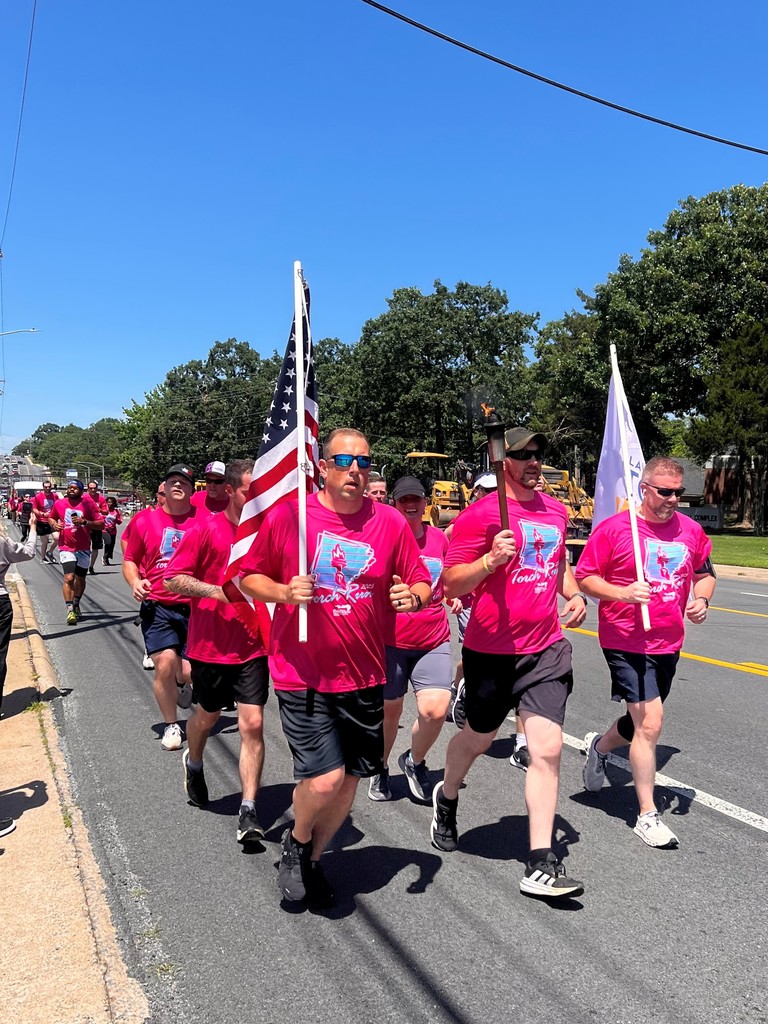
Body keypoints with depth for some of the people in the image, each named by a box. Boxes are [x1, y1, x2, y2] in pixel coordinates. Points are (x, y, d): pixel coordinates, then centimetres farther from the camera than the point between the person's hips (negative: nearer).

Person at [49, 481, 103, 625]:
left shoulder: (88, 504, -7)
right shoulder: (59, 503, 1)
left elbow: (100, 523, -8)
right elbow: (51, 517, 19)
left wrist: (84, 522, -22)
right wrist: (54, 524, -2)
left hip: (83, 549, 1)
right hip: (66, 547, -1)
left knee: (80, 579, 16)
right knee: (69, 578, -17)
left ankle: (76, 605, 37)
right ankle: (70, 610, -14)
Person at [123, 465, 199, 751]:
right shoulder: (146, 521, 3)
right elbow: (129, 560, 12)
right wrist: (135, 581, -8)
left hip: (195, 607, 0)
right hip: (157, 606, 0)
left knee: (191, 673, -3)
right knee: (165, 663, -13)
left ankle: (181, 684, 38)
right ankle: (171, 726, 12)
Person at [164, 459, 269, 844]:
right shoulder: (206, 530, -10)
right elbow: (173, 579, -10)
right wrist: (220, 591, -20)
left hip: (253, 646, 2)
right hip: (210, 644, -1)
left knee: (252, 724, -4)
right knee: (208, 715, 19)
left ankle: (248, 811, 6)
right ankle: (193, 763, 52)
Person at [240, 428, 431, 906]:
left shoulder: (392, 522, -2)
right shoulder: (286, 516, -7)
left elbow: (422, 585, 5)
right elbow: (249, 576, 3)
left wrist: (413, 596, -18)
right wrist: (283, 592, -16)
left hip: (364, 676, 3)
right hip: (302, 674, -3)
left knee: (350, 778, 13)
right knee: (325, 777, -11)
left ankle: (314, 859, 40)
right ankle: (297, 841, 24)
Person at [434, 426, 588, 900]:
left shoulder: (556, 511, 10)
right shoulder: (482, 514, -10)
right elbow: (453, 584, -11)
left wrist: (575, 595, 10)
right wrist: (491, 560, -27)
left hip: (546, 648, 4)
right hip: (491, 650, -4)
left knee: (547, 748, -5)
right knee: (479, 736, 17)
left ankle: (541, 866, 4)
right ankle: (447, 798, 49)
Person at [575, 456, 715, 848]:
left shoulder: (691, 531, 4)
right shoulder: (614, 528, -11)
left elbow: (704, 573, 18)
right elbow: (584, 577, -7)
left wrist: (701, 599, -2)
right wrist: (622, 593, -22)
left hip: (669, 644, 6)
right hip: (626, 643, -6)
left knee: (643, 720, 19)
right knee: (650, 723, -9)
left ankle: (600, 746, 50)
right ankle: (647, 815, 6)